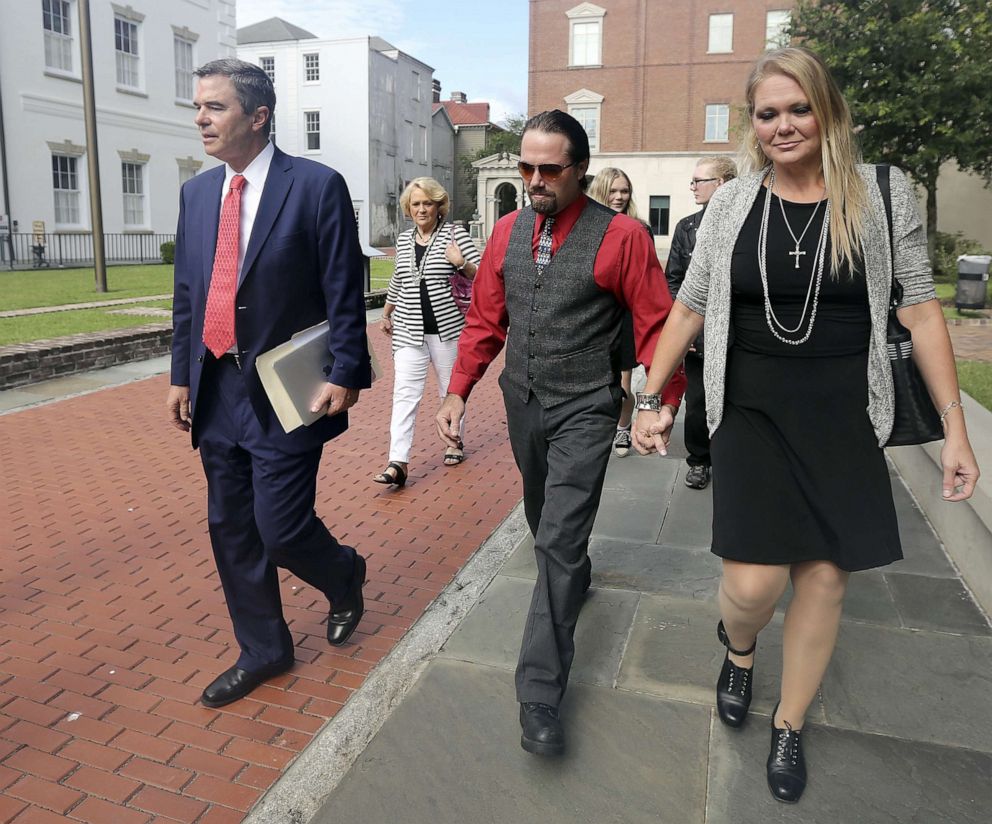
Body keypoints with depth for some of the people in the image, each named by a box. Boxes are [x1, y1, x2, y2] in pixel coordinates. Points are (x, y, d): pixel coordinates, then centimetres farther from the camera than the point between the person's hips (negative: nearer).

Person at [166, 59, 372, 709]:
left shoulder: (317, 186, -8)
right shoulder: (196, 193, 11)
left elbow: (345, 292, -10)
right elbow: (187, 293, 14)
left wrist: (345, 375, -14)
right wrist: (182, 375, 11)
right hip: (218, 390, 7)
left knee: (280, 531, -5)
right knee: (231, 532, 12)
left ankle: (344, 575, 30)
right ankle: (263, 651, 31)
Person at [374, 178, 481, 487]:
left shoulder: (455, 233, -4)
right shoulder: (404, 240, 10)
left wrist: (462, 263, -26)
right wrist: (386, 314, 28)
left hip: (447, 328, -3)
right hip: (409, 331, 3)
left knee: (451, 389, 12)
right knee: (405, 393, -6)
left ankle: (456, 442, 33)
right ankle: (397, 462, -8)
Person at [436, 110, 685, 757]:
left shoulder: (622, 235, -11)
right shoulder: (508, 231, 5)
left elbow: (655, 326, -9)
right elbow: (485, 319, 8)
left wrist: (666, 404, -17)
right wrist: (458, 391, -1)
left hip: (584, 411, -5)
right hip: (523, 404, 6)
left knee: (560, 541, -8)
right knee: (545, 524, 23)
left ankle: (541, 690, 0)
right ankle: (573, 581, 53)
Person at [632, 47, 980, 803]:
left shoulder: (884, 194, -2)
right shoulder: (732, 203, 2)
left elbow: (921, 311, 0)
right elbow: (688, 309, 7)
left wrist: (955, 428, -2)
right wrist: (650, 400, 6)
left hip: (844, 424, 0)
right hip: (751, 419, 0)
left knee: (825, 579, 7)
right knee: (753, 583, -7)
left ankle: (789, 726, 32)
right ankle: (738, 650, 33)